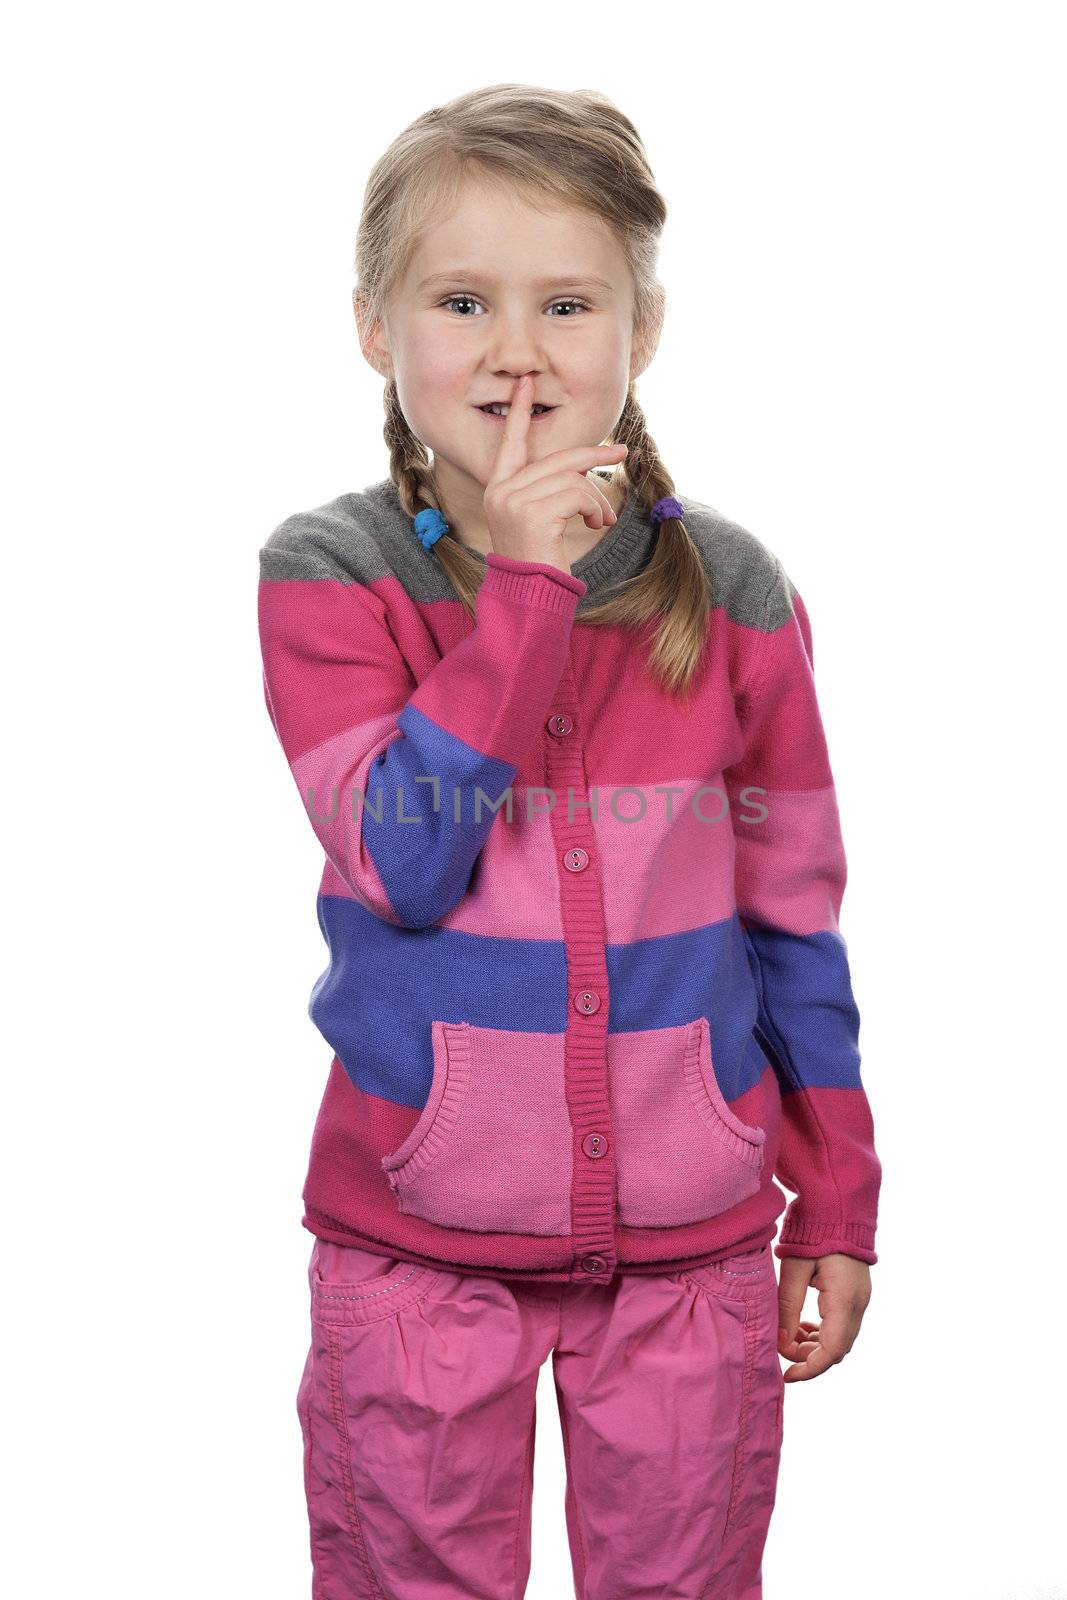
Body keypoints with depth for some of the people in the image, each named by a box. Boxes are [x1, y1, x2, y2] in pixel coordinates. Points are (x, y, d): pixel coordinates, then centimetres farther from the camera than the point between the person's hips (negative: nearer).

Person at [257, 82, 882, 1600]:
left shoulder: (733, 592, -4)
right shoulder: (331, 576, -9)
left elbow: (794, 913, 3)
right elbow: (401, 863, -20)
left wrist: (836, 1203, 6)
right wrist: (530, 590, -24)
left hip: (690, 1243, 1)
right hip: (418, 1240, -1)